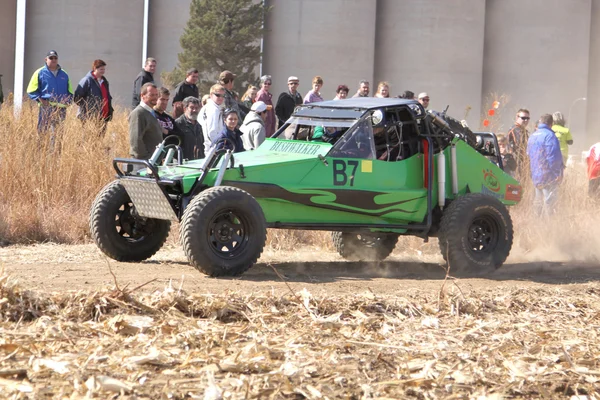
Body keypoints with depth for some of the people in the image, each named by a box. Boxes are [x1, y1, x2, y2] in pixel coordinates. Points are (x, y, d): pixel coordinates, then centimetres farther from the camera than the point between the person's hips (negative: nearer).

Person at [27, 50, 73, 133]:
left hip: (61, 108, 4)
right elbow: (31, 91, 4)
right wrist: (40, 99, -10)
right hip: (46, 107, -4)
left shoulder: (64, 75, 18)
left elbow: (70, 92, 25)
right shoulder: (40, 73, 5)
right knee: (43, 132, -10)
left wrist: (68, 101, 6)